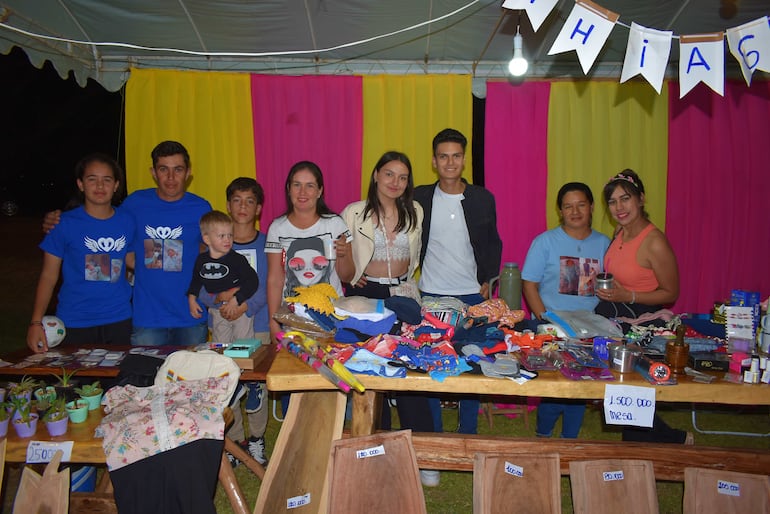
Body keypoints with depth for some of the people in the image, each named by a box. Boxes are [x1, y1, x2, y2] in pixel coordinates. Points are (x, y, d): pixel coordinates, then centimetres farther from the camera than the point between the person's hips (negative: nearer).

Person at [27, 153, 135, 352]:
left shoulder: (127, 221, 2)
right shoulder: (65, 224, -5)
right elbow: (49, 276, -3)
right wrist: (36, 322, -8)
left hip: (118, 320, 2)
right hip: (75, 323, -2)